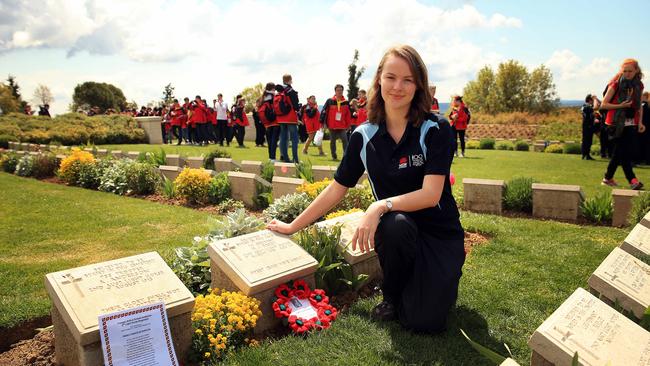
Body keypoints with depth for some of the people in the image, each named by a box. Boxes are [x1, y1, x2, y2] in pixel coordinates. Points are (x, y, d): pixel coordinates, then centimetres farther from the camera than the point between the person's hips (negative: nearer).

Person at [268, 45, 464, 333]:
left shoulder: (436, 129, -14)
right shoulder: (365, 136, -4)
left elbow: (431, 194, -21)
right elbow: (336, 189, 2)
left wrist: (381, 206, -35)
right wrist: (292, 227, 4)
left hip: (441, 233, -2)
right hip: (396, 232, 2)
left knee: (425, 321, -21)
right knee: (395, 224, -36)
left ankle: (438, 281, 16)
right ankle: (392, 295, -3)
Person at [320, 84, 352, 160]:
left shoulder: (346, 103, 3)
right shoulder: (329, 101, -3)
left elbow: (348, 115, 8)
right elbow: (324, 111, -1)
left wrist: (348, 125, 7)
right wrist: (322, 122, -4)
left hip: (342, 126, 0)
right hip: (332, 126, 0)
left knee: (345, 140, -10)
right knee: (333, 141, 9)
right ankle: (334, 156, 21)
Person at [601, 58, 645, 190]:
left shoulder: (639, 85, 8)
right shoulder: (616, 84, -6)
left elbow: (639, 106, 16)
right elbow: (604, 104, -7)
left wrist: (640, 122, 6)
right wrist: (620, 106, -18)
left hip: (631, 124, 5)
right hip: (617, 123, -5)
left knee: (618, 152, 6)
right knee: (622, 152, -8)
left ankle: (608, 178, 18)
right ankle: (632, 180, -7)